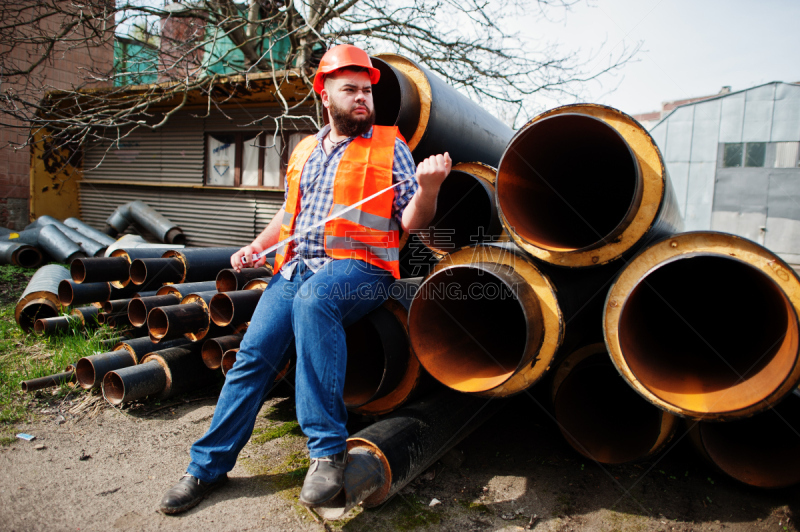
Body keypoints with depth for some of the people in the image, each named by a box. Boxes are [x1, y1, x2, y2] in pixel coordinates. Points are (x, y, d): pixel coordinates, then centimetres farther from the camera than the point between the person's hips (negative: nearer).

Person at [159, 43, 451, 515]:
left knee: (313, 299, -37)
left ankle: (328, 448, -30)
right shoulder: (305, 151, 22)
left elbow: (412, 221, 1)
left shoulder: (389, 146, 8)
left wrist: (428, 187, -19)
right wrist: (257, 246, 15)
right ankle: (209, 465, 8)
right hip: (297, 266, 5)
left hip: (359, 267, -4)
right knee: (254, 352, -9)